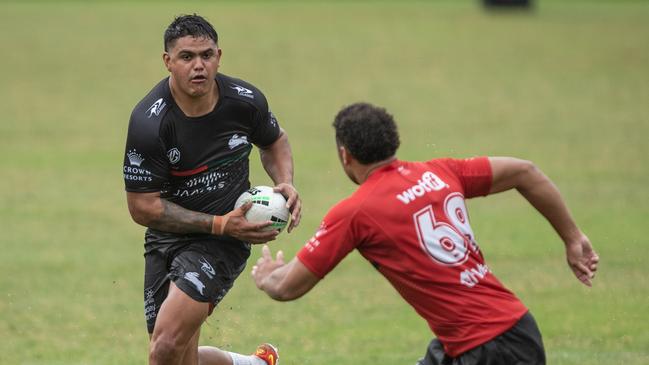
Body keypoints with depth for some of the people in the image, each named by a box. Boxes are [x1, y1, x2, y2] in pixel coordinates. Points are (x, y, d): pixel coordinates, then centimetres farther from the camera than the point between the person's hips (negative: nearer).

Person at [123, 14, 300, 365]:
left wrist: (285, 184, -5)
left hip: (224, 240, -1)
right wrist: (220, 224, -18)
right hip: (167, 237, 1)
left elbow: (274, 141, 16)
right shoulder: (148, 122, -18)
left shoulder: (246, 101, -9)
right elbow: (142, 206, -13)